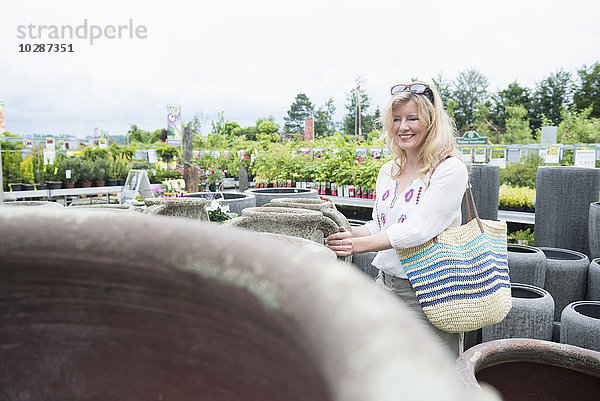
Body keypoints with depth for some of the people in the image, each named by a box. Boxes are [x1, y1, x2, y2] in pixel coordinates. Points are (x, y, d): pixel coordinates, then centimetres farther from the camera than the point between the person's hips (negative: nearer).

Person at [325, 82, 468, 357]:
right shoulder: (388, 171, 10)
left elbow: (419, 228, -21)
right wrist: (344, 232, -3)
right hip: (386, 285, 6)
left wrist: (360, 244, -29)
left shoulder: (450, 170, -11)